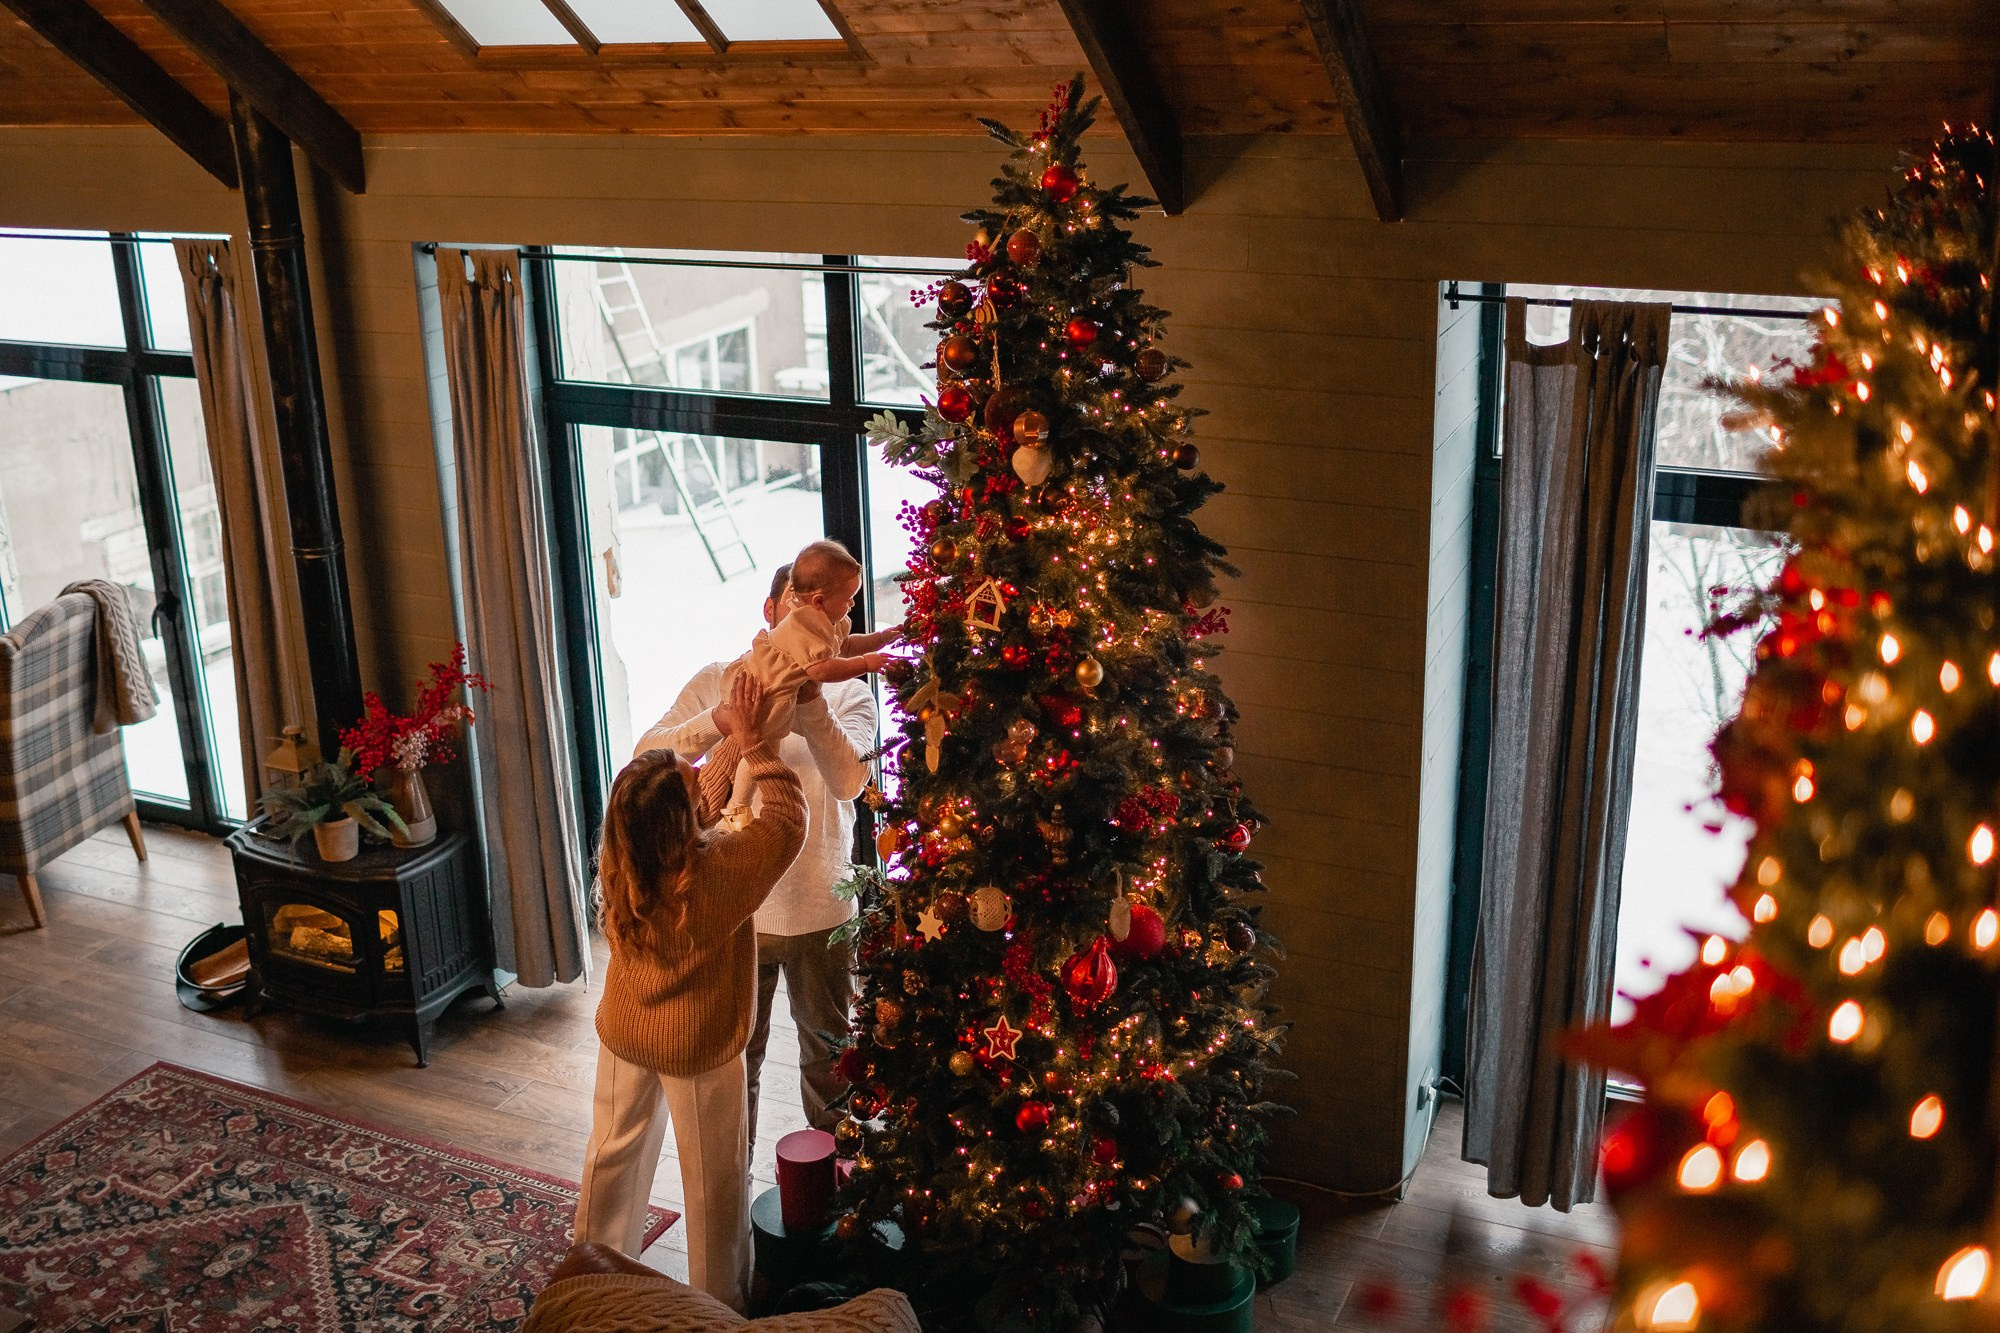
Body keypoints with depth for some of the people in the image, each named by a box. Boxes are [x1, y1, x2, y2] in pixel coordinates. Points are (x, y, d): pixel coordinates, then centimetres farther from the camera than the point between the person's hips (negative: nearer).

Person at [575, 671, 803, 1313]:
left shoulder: (618, 862, -17)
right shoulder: (718, 870, -34)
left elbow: (689, 812, 0)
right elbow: (788, 819, -19)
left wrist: (730, 740, -4)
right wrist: (752, 738, -17)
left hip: (623, 1032, 5)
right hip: (697, 1046, -5)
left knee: (614, 1151, 25)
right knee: (715, 1178, 15)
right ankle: (719, 1303, 32)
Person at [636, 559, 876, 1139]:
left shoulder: (849, 693, -4)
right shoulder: (718, 681, -2)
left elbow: (849, 780, -23)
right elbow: (648, 756, -14)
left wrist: (809, 706, -38)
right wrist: (721, 720, -31)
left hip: (820, 910, 0)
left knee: (828, 1057, 17)